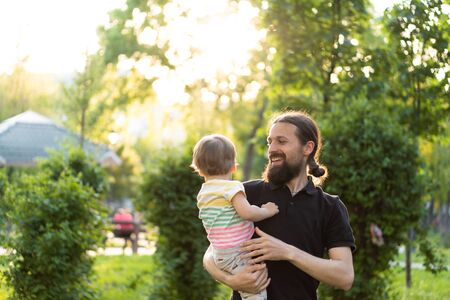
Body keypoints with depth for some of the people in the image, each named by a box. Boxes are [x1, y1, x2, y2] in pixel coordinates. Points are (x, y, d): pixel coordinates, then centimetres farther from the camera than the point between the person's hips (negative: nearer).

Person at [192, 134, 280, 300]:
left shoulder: (203, 194, 14)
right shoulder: (232, 187, -12)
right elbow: (247, 212, -24)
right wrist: (267, 211, -8)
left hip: (220, 254, 9)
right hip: (236, 254, -9)